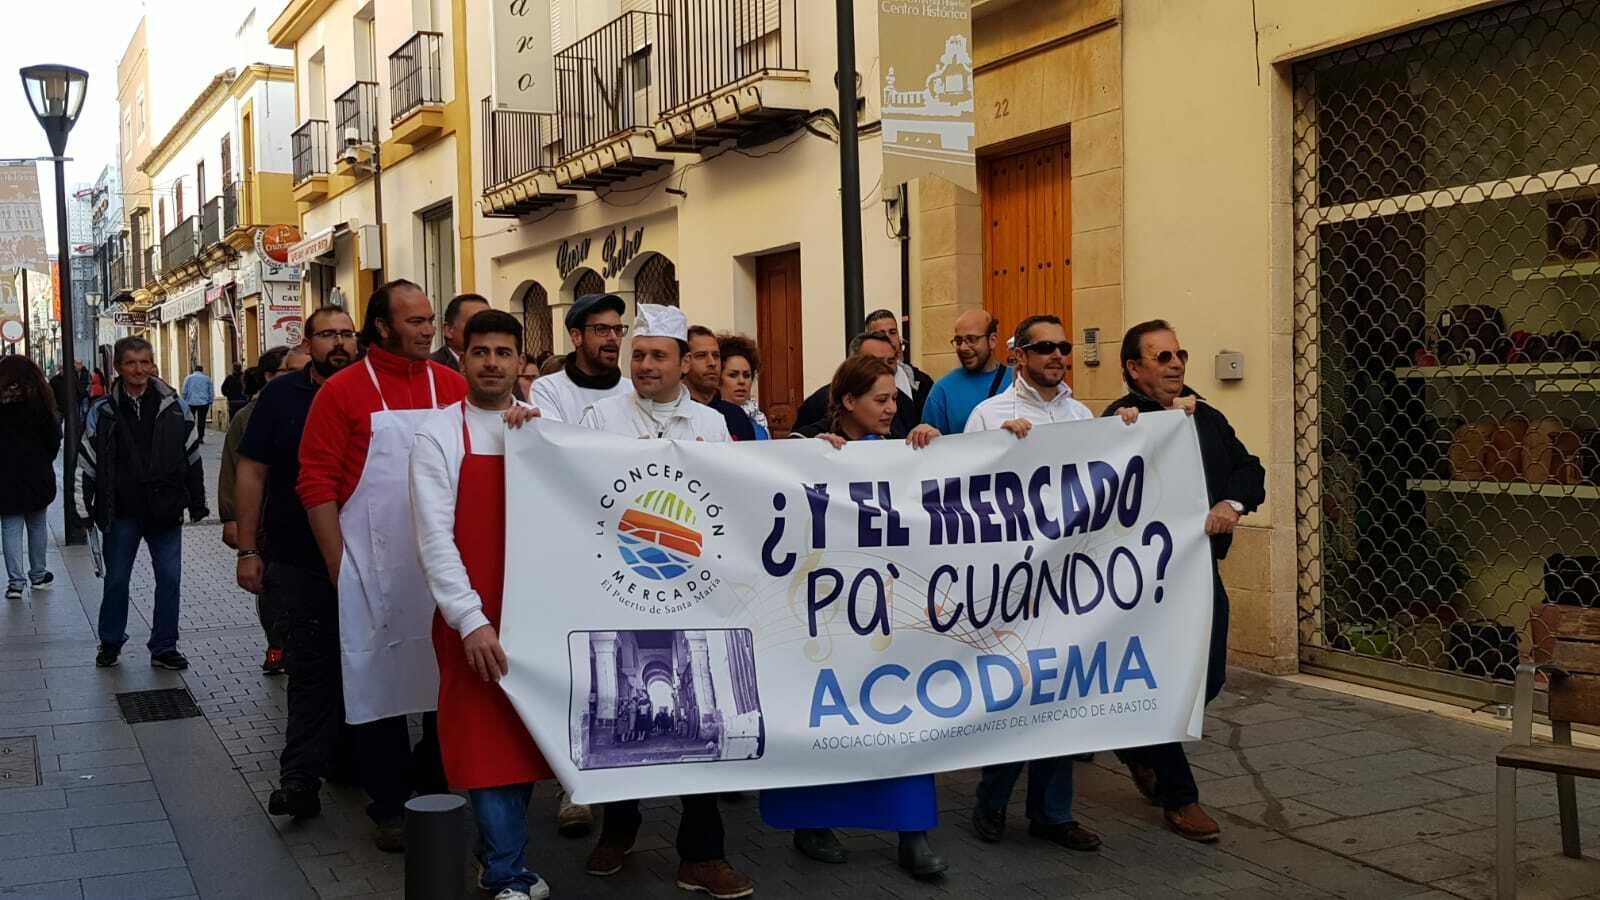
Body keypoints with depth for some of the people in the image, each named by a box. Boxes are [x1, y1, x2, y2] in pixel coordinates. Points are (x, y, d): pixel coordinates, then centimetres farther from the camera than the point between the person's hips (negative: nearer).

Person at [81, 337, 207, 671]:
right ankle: (110, 643, 28)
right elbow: (90, 464, 3)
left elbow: (192, 456, 5)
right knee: (116, 579, 11)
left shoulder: (172, 406, 1)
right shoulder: (103, 411, 0)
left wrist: (197, 502, 3)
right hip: (121, 511, 0)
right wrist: (93, 508, -1)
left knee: (169, 578, 3)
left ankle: (164, 647, 14)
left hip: (165, 510, 0)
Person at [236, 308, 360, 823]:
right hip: (296, 563, -2)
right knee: (309, 670, 0)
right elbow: (251, 473, 1)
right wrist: (248, 550, -4)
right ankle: (302, 779, 6)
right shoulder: (281, 396, 1)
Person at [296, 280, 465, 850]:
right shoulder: (343, 391, -3)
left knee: (448, 681, 10)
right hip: (374, 567, -3)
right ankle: (389, 808, 18)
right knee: (379, 683, 5)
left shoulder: (454, 386, 5)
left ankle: (439, 795, 27)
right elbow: (317, 483, -5)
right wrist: (339, 564, -8)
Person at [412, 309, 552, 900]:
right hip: (473, 619, -4)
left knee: (525, 735, 9)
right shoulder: (438, 435, -3)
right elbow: (434, 536, -9)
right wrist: (472, 621, -17)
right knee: (485, 738, 0)